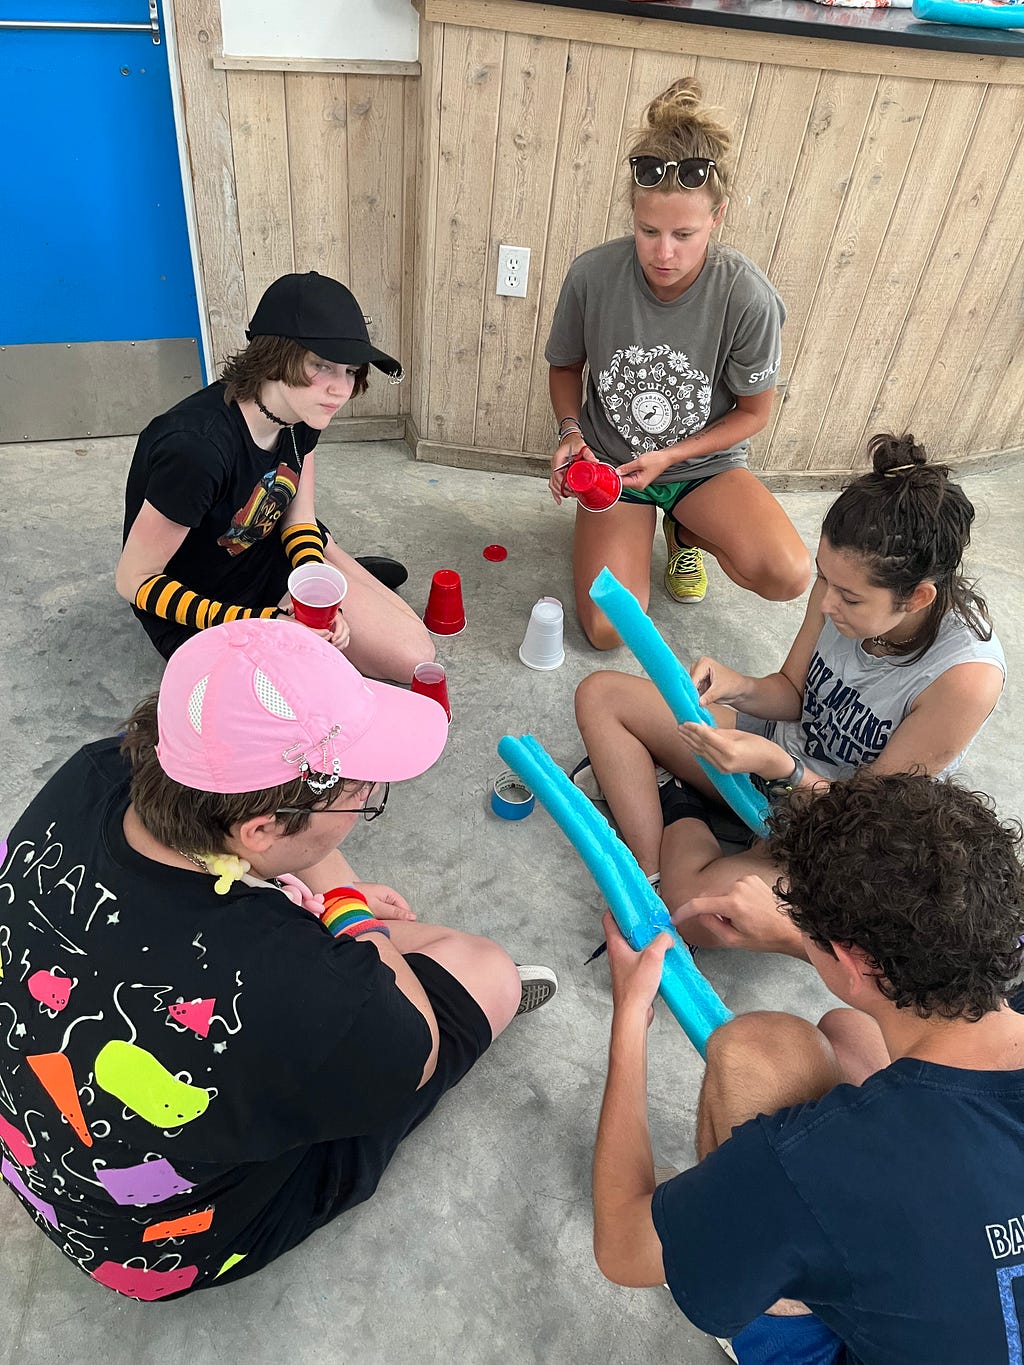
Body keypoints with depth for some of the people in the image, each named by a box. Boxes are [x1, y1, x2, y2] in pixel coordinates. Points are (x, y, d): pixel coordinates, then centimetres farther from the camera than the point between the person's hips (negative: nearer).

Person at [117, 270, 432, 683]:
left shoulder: (301, 414, -12)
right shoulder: (196, 448, -36)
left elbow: (299, 519, -1)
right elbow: (135, 580, -26)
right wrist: (265, 623, -32)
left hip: (271, 553, 6)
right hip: (197, 610, -6)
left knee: (415, 654, 3)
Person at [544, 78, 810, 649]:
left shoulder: (749, 298, -20)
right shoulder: (593, 275, -17)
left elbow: (753, 411, -7)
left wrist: (669, 457, -19)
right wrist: (570, 431, -16)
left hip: (705, 463, 0)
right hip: (612, 462, 1)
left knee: (788, 576, -26)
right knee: (609, 631, -16)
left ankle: (687, 529, 8)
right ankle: (637, 527, 17)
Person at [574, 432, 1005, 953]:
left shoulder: (966, 675, -31)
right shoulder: (844, 585, -16)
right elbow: (792, 692, 1)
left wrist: (778, 769, -37)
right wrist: (739, 689, -21)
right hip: (778, 751, 7)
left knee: (699, 909, -35)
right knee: (599, 694, -4)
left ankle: (682, 812, -3)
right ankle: (653, 877, -11)